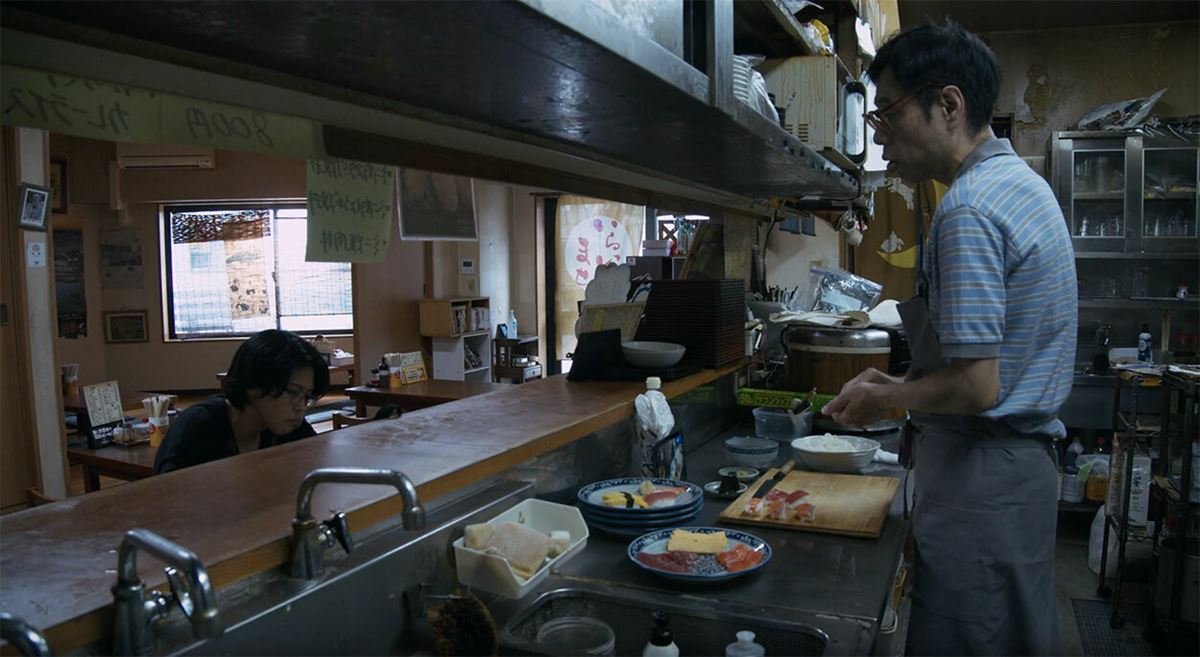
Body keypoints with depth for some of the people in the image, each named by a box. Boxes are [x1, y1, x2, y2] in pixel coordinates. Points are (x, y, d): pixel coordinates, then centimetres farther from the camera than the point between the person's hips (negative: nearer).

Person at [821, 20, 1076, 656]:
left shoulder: (968, 210, -21)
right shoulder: (1023, 182, 12)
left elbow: (976, 386, -24)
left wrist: (883, 398, -7)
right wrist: (901, 384, 14)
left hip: (981, 477, -10)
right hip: (1024, 459, 10)